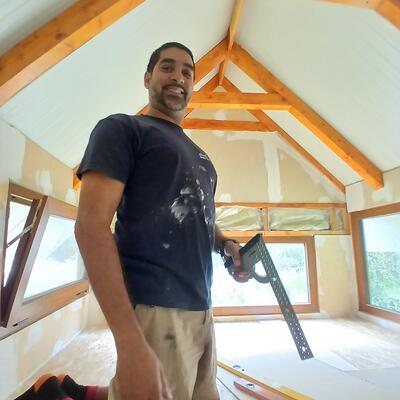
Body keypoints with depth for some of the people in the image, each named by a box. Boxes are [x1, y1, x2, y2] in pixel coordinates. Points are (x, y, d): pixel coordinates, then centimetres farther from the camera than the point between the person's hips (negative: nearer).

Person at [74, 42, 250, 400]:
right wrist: (130, 342, -22)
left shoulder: (200, 156, 18)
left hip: (202, 312, 8)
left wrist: (226, 245, 3)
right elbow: (91, 224, -15)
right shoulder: (122, 129, -3)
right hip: (154, 312, -8)